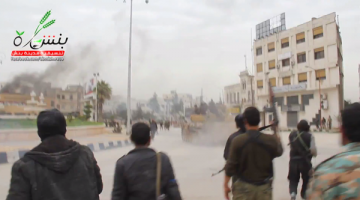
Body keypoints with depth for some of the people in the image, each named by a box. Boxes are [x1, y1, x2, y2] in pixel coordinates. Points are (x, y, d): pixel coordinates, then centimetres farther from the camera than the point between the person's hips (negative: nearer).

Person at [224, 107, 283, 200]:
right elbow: (279, 152, 15)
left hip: (244, 187, -1)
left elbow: (230, 166, -11)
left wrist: (226, 184, 4)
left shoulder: (237, 141, -15)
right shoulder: (270, 140, -9)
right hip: (264, 187, 2)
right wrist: (278, 140, 36)